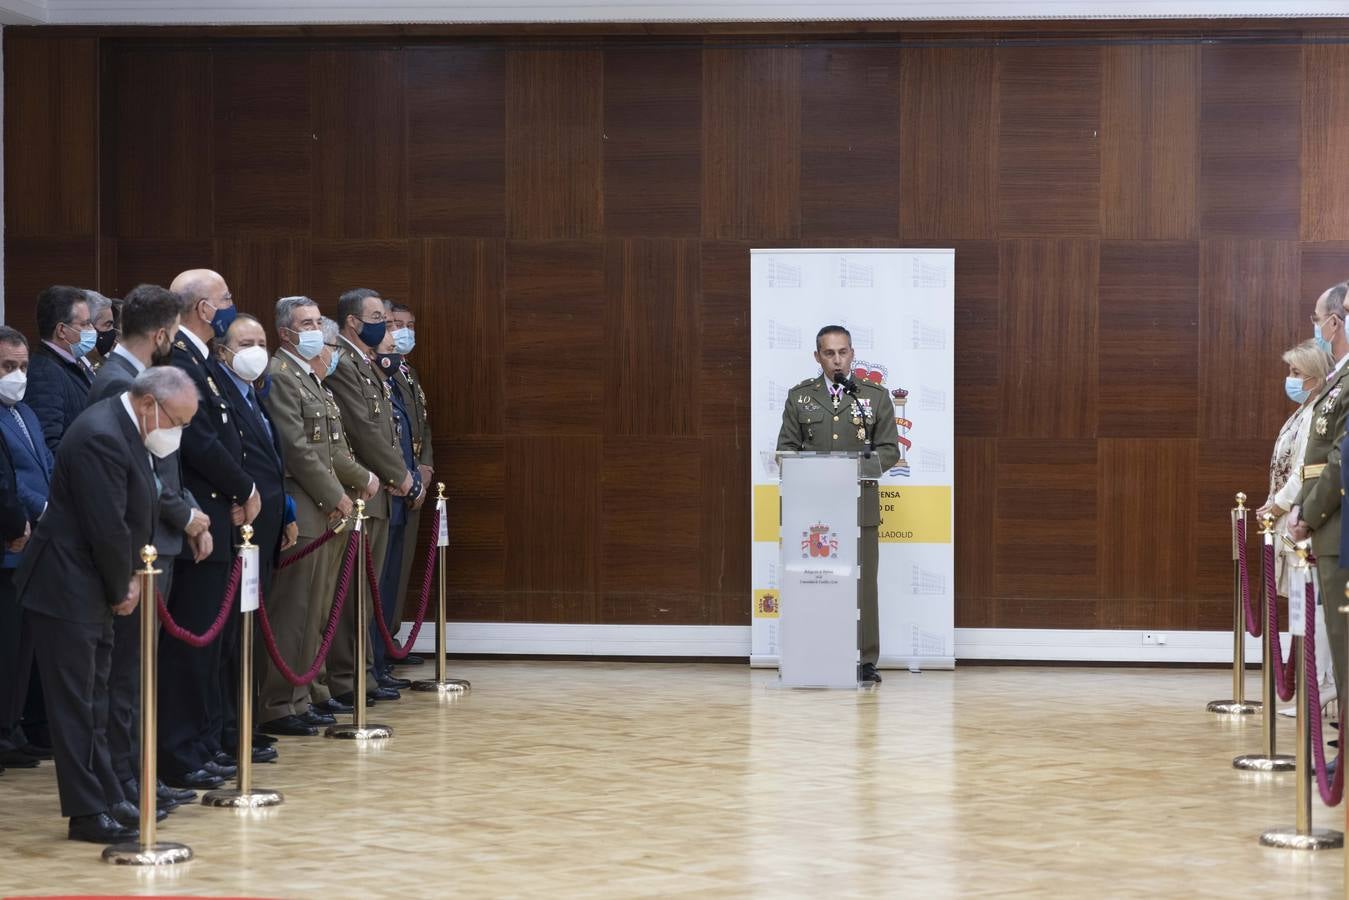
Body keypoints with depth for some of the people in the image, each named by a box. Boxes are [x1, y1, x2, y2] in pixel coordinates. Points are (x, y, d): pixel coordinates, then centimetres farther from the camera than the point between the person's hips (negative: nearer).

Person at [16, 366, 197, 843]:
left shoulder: (125, 429, 9)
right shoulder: (102, 437, -23)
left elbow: (138, 515, 15)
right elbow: (108, 529, -24)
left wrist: (128, 579, 5)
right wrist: (123, 588, -10)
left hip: (93, 592, 10)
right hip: (66, 591, -10)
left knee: (92, 701, 16)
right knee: (75, 704, -3)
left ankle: (106, 799, 23)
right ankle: (87, 813, 1)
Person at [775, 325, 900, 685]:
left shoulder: (876, 396, 7)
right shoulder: (799, 397, 9)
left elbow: (889, 449, 5)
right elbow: (786, 447, 9)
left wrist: (861, 470, -12)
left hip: (859, 503, 0)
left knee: (862, 583, -1)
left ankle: (865, 660, 3)